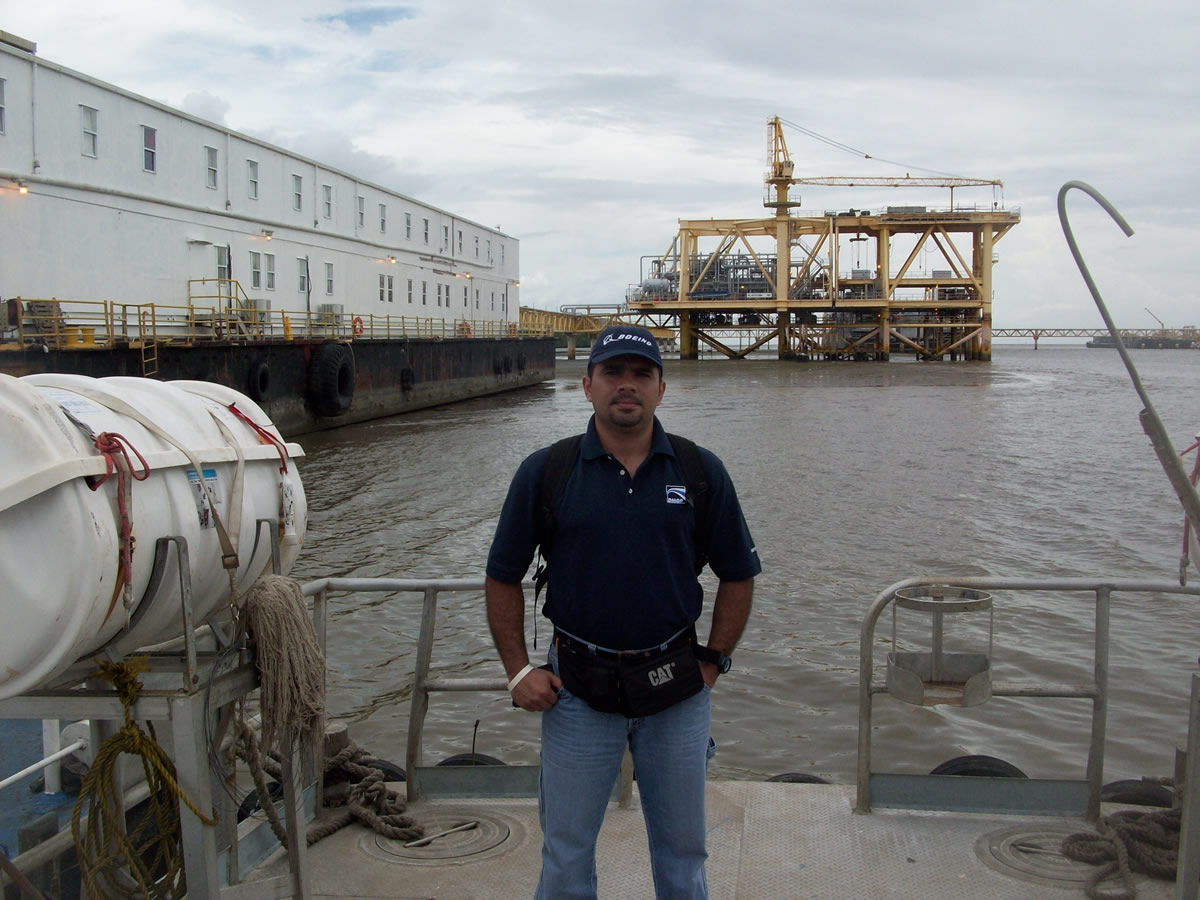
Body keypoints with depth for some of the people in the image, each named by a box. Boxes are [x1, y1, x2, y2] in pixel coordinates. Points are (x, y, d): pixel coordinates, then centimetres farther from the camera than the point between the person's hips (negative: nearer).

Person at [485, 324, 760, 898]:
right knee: (566, 853, 12)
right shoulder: (545, 473, -3)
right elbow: (503, 579, 3)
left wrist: (713, 662, 1)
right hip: (577, 687, -1)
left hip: (675, 689, 1)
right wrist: (518, 670, -3)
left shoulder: (701, 472, -1)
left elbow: (737, 576, 7)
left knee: (682, 851, 16)